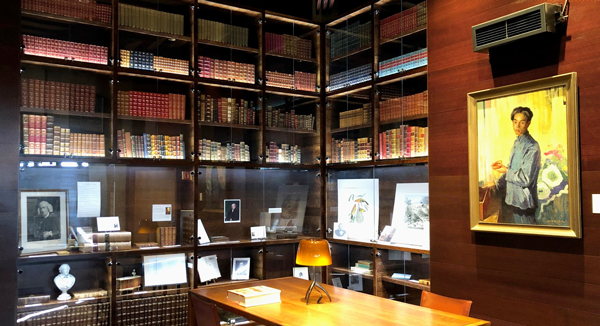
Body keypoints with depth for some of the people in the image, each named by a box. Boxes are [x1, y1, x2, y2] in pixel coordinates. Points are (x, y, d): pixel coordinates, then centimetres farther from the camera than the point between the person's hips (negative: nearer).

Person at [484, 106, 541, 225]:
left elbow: (526, 179, -20)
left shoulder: (532, 147, -16)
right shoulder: (517, 143, 13)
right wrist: (497, 184, 14)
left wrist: (506, 171, -10)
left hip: (524, 202, -9)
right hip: (514, 199, 9)